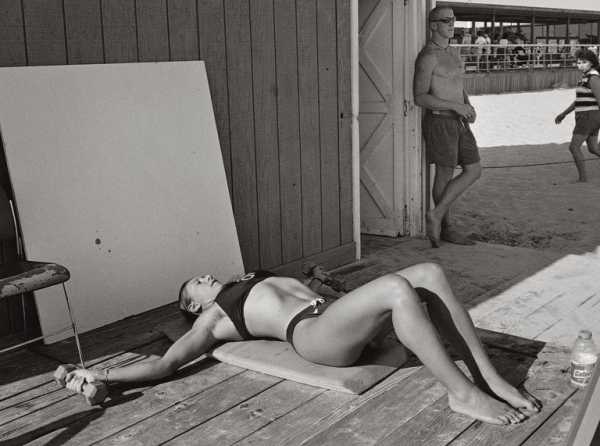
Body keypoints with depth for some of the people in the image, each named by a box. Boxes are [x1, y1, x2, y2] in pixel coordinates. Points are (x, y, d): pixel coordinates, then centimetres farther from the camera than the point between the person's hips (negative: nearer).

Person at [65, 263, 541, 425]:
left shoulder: (248, 283, 34)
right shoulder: (214, 318, 15)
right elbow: (164, 363, 8)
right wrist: (102, 374, 3)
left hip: (336, 313, 8)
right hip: (313, 333, -8)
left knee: (430, 272, -12)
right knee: (398, 289, -33)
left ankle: (490, 378, -14)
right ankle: (464, 394, -27)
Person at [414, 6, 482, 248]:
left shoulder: (452, 53, 15)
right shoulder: (427, 57, -14)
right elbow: (420, 98, -19)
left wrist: (469, 107, 1)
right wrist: (456, 107, -22)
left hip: (457, 122, 9)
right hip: (439, 122, -9)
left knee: (474, 171, 5)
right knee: (445, 175, 2)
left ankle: (437, 214, 8)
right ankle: (445, 228, 17)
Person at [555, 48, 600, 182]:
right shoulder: (587, 77, 16)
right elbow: (579, 100, 23)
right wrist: (564, 113, 24)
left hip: (588, 116, -10)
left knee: (574, 147, -6)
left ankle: (583, 177, 0)